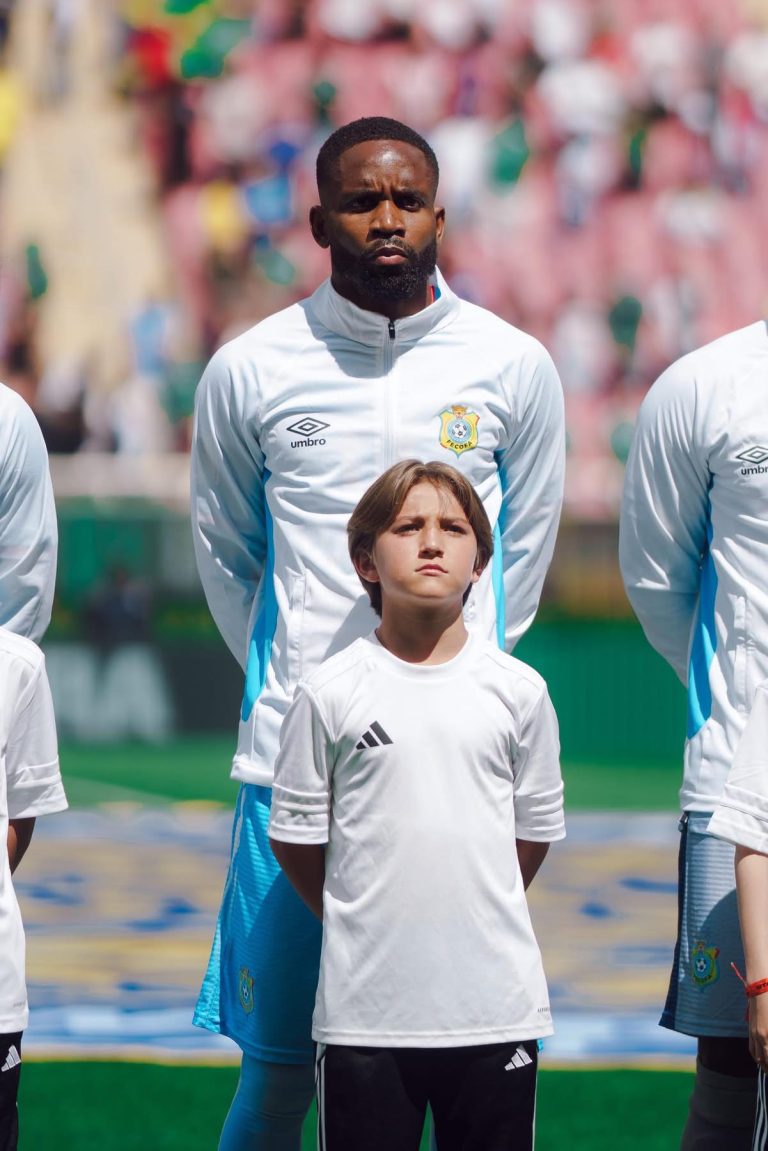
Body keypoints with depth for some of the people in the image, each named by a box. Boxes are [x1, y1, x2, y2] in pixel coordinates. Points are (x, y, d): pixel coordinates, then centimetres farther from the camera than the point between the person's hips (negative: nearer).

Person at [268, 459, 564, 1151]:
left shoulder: (518, 691, 3)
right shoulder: (332, 692, -1)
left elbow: (535, 830, 13)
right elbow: (295, 834, 7)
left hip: (494, 1007, 1)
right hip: (365, 1009, -1)